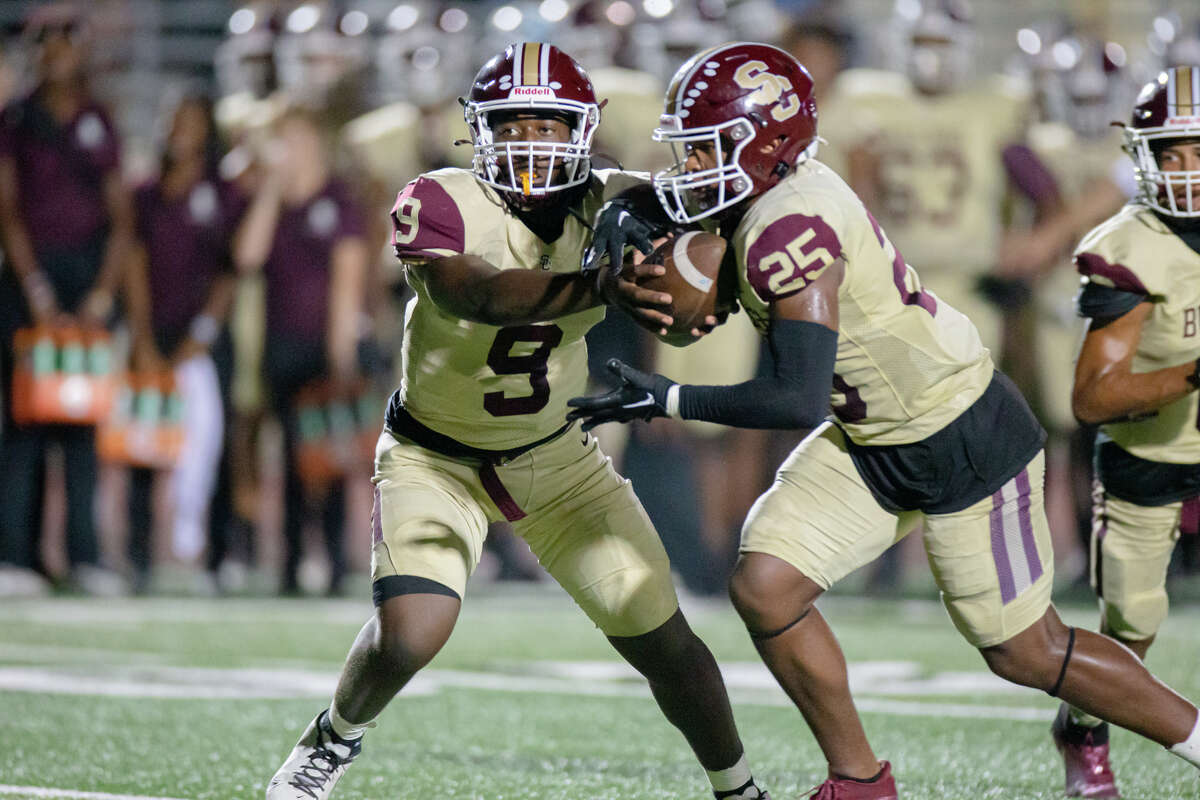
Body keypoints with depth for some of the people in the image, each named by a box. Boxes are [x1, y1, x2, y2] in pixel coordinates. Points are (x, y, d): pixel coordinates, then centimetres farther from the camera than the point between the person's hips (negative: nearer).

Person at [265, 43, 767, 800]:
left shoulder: (607, 206, -13)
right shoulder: (440, 204, -25)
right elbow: (481, 296, -43)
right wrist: (599, 288, -56)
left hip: (556, 455, 3)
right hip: (436, 457, -3)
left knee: (665, 645, 1)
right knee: (408, 636, -22)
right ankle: (335, 738, 12)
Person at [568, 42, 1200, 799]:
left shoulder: (791, 231, -30)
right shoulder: (769, 191, -5)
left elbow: (799, 401, -34)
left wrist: (667, 400, -27)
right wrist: (633, 216, -8)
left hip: (965, 444, -8)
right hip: (870, 444, 8)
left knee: (1027, 654, 3)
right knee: (764, 588, -4)